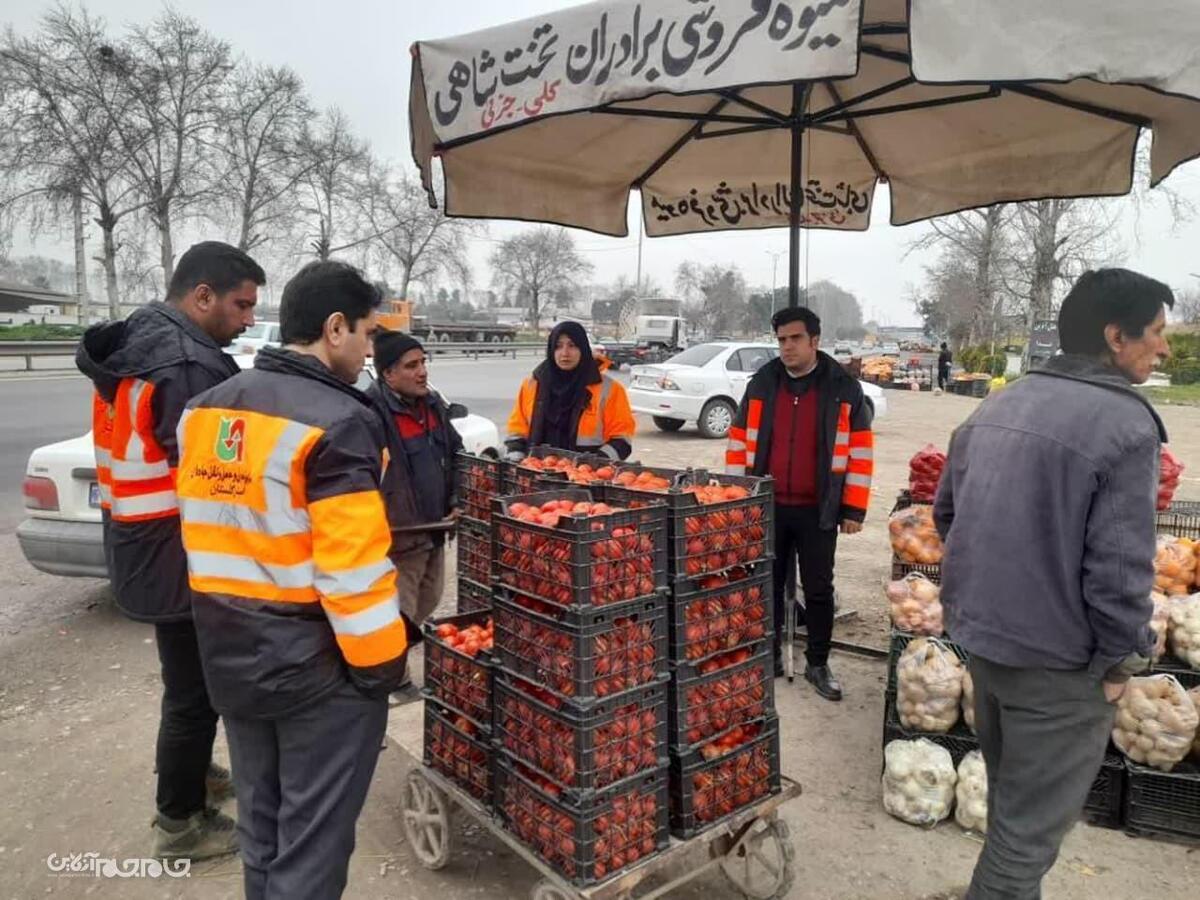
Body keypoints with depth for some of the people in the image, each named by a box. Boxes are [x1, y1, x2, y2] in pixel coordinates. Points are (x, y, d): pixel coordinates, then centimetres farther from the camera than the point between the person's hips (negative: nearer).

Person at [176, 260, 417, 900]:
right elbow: (352, 564, -23)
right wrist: (381, 657, -13)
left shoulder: (205, 410, 6)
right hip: (317, 662, -8)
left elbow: (206, 531, 14)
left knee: (260, 824, 24)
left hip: (229, 654, 8)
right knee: (312, 843, 8)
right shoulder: (336, 422, -20)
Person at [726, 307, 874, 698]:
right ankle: (770, 656, 28)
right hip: (766, 507, 2)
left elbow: (860, 451, -2)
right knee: (768, 586, 12)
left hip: (818, 511, -2)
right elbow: (739, 442, 8)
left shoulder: (844, 389, -3)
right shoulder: (762, 383, 4)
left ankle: (818, 665, 24)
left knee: (818, 589, 9)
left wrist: (854, 509, -5)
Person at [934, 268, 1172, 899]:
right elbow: (1118, 569, -22)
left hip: (980, 633, 8)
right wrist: (1120, 661, -7)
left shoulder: (996, 405, 5)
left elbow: (946, 512, 12)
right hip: (1056, 660, -8)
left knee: (1007, 796, 27)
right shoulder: (1125, 424, -19)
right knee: (1028, 829, 9)